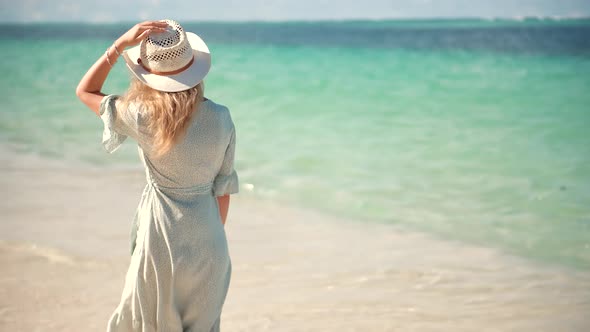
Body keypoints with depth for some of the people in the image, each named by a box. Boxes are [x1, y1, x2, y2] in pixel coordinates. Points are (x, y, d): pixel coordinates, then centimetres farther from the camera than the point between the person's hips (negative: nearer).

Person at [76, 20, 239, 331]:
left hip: (161, 243, -3)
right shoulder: (221, 118, -6)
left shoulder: (142, 117, -14)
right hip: (210, 243, 3)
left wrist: (120, 45, -6)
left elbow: (85, 91, 2)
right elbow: (223, 188, 3)